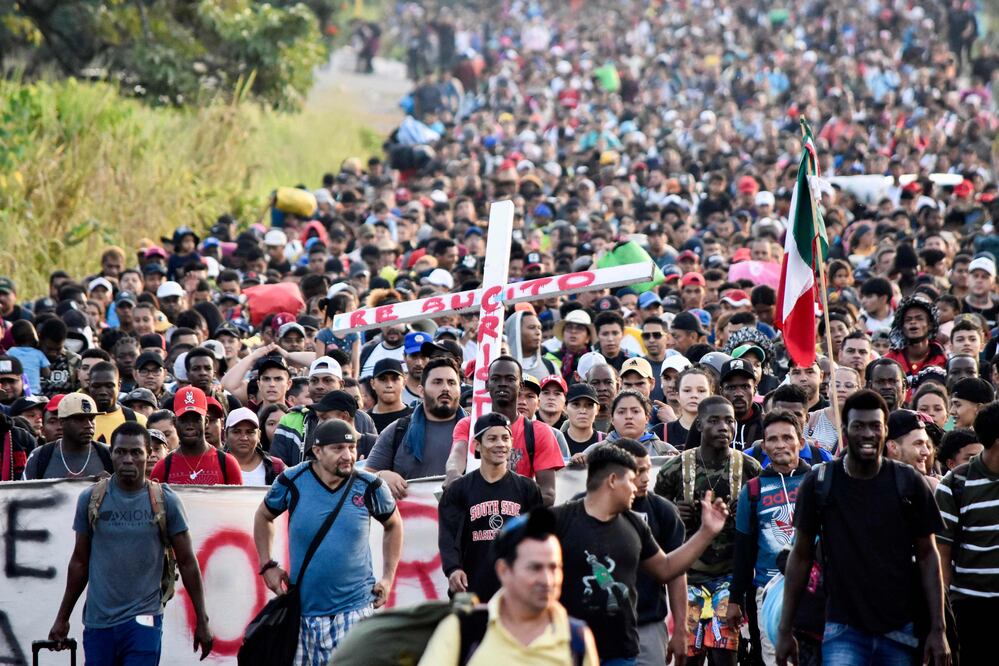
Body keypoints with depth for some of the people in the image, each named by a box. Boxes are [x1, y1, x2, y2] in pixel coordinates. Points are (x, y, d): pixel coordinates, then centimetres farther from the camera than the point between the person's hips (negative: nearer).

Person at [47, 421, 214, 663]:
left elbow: (187, 563, 3)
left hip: (143, 621, -2)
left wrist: (202, 621, 2)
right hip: (98, 621, 2)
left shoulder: (166, 502, 0)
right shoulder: (91, 499, 5)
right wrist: (62, 618, 14)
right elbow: (80, 562, 13)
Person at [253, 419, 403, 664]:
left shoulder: (369, 487, -3)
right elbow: (263, 517, 15)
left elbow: (393, 525, 16)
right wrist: (267, 566, 6)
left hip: (355, 607, -1)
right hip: (303, 607, 1)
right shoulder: (292, 482, -5)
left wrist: (388, 578, 9)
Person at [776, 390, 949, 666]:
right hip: (843, 630, -1)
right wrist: (784, 629, 3)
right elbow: (800, 556, 5)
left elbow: (927, 556, 4)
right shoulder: (819, 483, -1)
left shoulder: (909, 483, 0)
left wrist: (938, 629, -2)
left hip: (900, 630, 1)